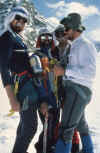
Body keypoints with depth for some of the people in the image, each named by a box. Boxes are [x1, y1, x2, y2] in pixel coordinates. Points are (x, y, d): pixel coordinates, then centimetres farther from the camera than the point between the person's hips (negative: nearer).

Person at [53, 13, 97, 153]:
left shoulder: (86, 45, -11)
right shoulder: (74, 46, 18)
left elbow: (90, 72, -22)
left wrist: (64, 71, -25)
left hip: (78, 90, -10)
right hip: (72, 89, 10)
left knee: (66, 129, -13)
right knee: (81, 124, 23)